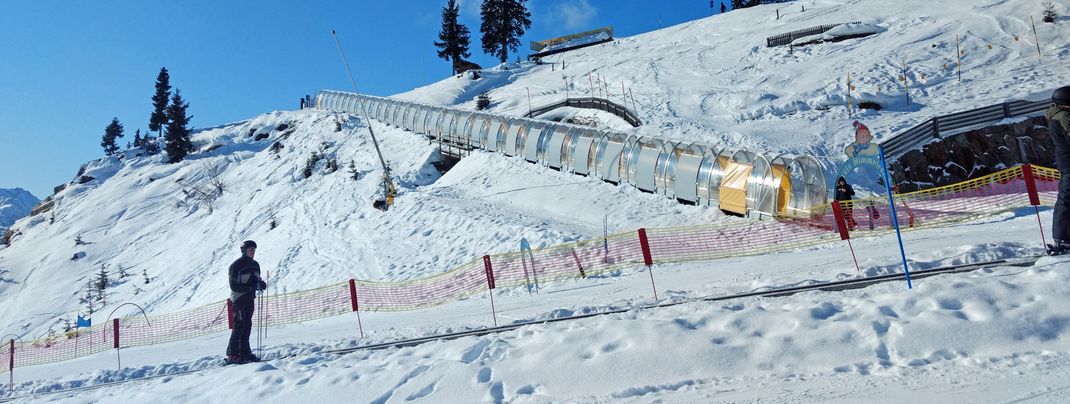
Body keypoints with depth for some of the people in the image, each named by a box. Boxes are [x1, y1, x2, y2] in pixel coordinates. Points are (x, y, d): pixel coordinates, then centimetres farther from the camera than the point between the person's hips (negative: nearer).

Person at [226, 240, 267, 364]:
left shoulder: (255, 265, 12)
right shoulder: (236, 265, -10)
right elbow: (234, 286, -15)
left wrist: (261, 284, -5)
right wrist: (252, 287, -24)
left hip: (249, 300, 7)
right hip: (238, 299, -7)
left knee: (247, 327, 7)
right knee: (239, 327, -9)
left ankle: (245, 353, 11)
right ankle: (233, 355, -5)